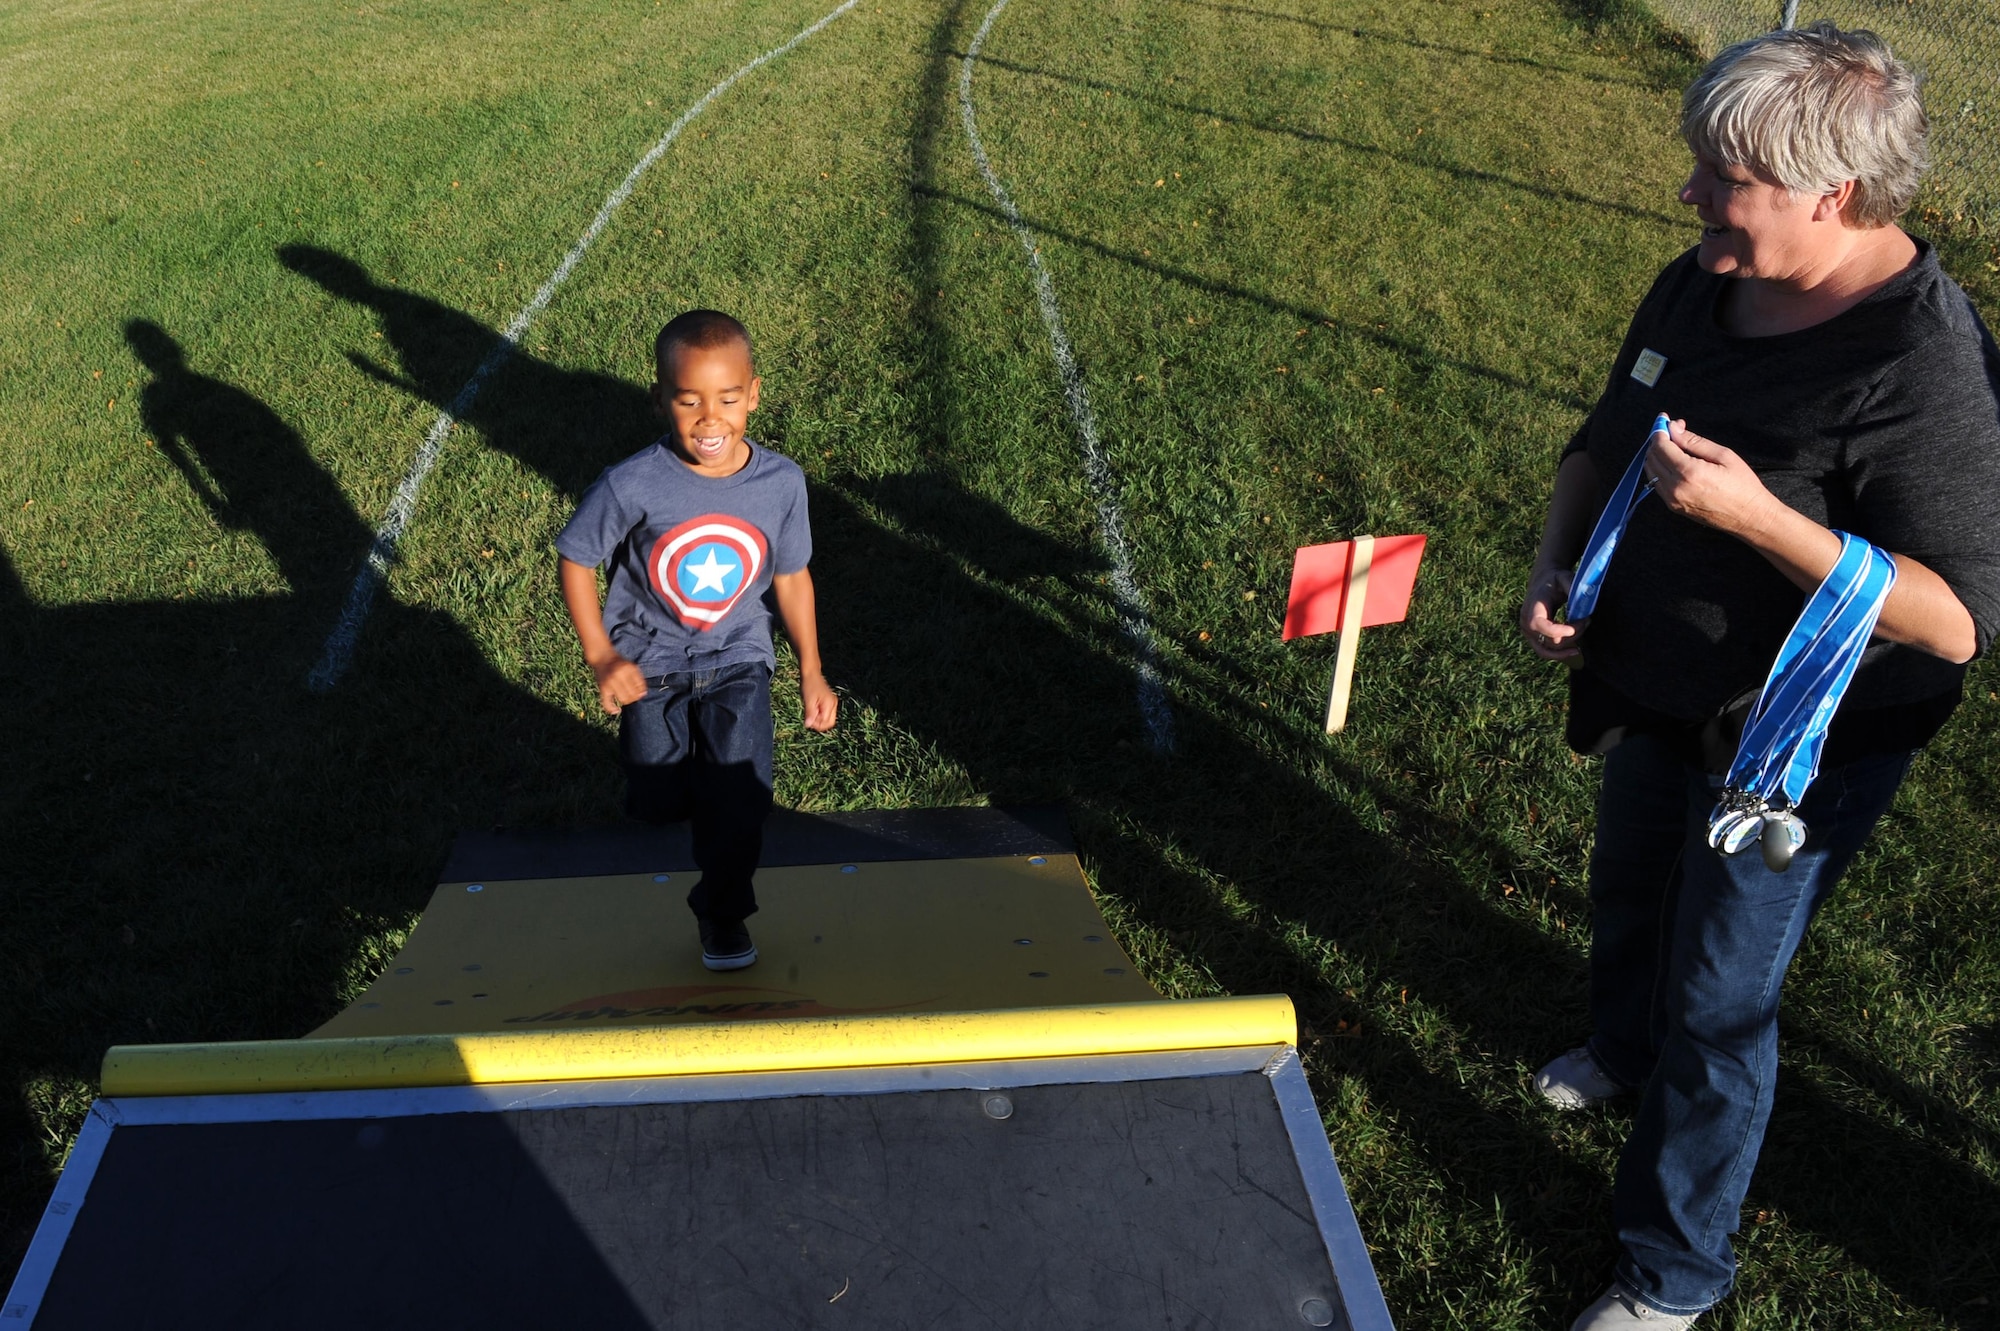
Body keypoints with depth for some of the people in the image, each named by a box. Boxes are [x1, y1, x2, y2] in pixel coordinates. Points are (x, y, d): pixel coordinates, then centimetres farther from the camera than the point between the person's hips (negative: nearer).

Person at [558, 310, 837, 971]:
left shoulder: (782, 481, -16)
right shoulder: (631, 486, -24)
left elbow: (791, 575, -2)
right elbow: (576, 561, -9)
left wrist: (810, 670, -5)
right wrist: (600, 657, -13)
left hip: (738, 657, 1)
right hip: (651, 661, 0)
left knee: (739, 792, -10)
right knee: (661, 802, 8)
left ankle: (723, 911, 16)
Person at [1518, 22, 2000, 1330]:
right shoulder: (1702, 287, -7)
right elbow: (1604, 441, 8)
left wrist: (1757, 514, -41)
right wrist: (1556, 567, -9)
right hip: (1655, 689, 7)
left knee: (1720, 1003, 6)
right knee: (1630, 895, 30)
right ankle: (1624, 1049, 63)